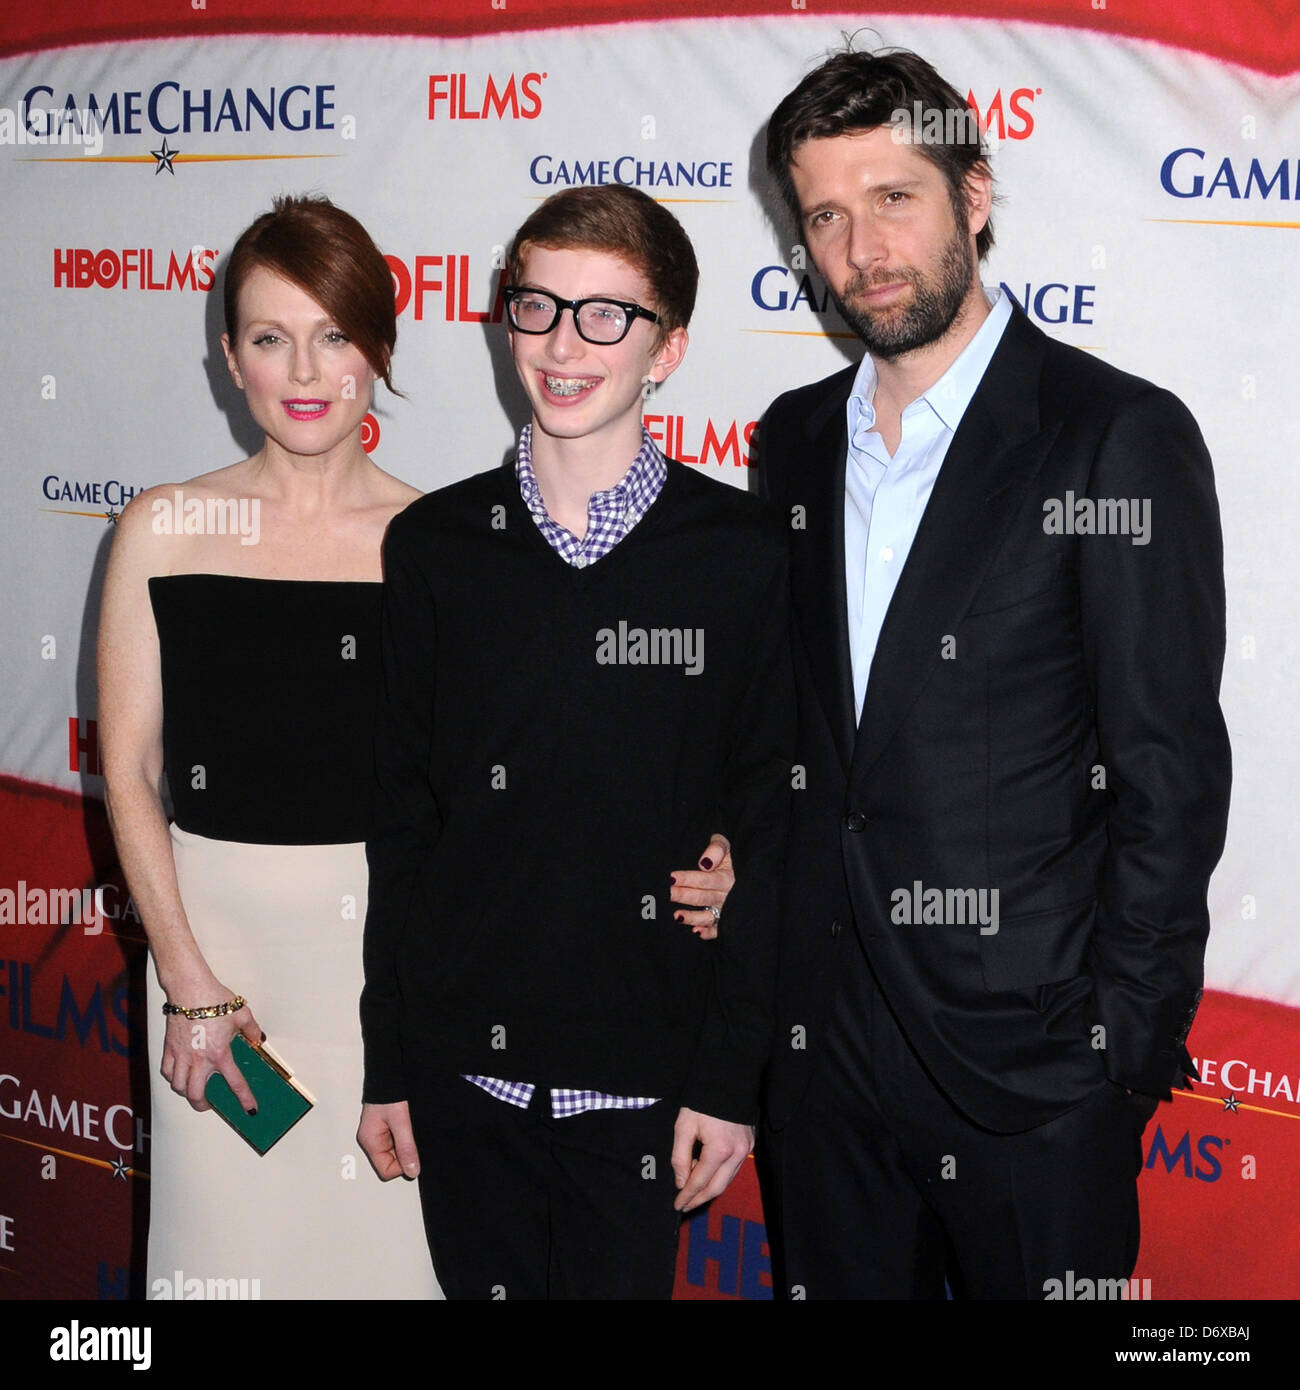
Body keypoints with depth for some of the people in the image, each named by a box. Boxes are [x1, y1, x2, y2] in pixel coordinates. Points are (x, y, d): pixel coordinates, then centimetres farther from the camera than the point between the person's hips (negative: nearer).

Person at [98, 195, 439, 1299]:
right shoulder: (165, 529, -1)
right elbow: (129, 770, 0)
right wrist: (188, 980, -6)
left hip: (396, 934, 0)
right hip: (217, 927, 1)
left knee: (388, 1241, 8)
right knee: (231, 1237, 11)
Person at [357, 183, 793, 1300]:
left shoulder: (746, 553, -5)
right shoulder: (434, 546, 2)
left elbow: (767, 826, -4)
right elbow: (400, 818, 5)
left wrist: (728, 1078, -6)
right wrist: (384, 1064, 5)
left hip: (642, 1080, -2)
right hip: (461, 1069, 2)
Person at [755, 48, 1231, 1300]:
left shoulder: (1120, 436, -10)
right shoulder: (792, 441, 9)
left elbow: (1172, 775, -11)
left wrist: (1121, 1050, -13)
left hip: (1027, 1060, -5)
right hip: (821, 1046, 5)